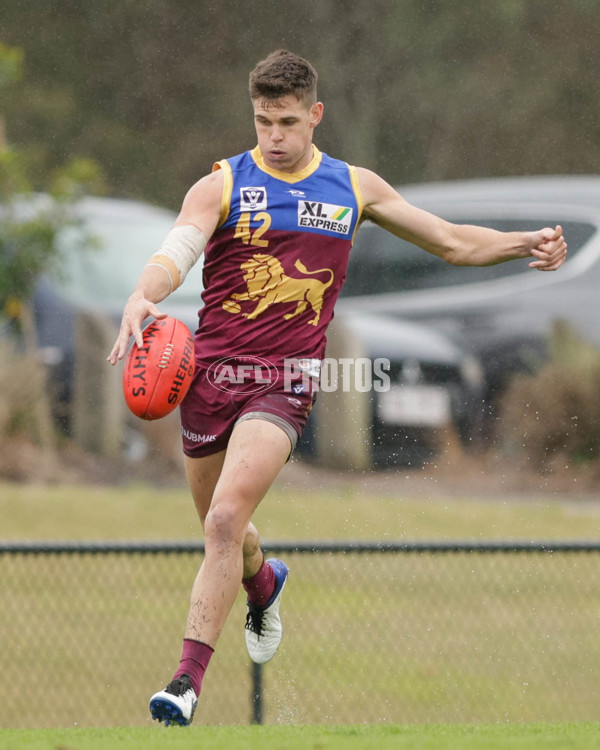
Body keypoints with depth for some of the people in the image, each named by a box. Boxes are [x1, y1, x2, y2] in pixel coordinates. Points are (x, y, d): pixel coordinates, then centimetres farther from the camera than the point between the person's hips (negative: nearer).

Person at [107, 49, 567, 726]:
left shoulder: (353, 187, 7)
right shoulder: (221, 186, -2)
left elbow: (453, 242, 17)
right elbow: (176, 252, -20)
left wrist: (525, 243, 2)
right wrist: (143, 296, -42)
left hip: (285, 382, -1)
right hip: (211, 371, 1)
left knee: (225, 522, -20)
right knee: (221, 529, 17)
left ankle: (188, 680, -19)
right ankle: (264, 583, 54)